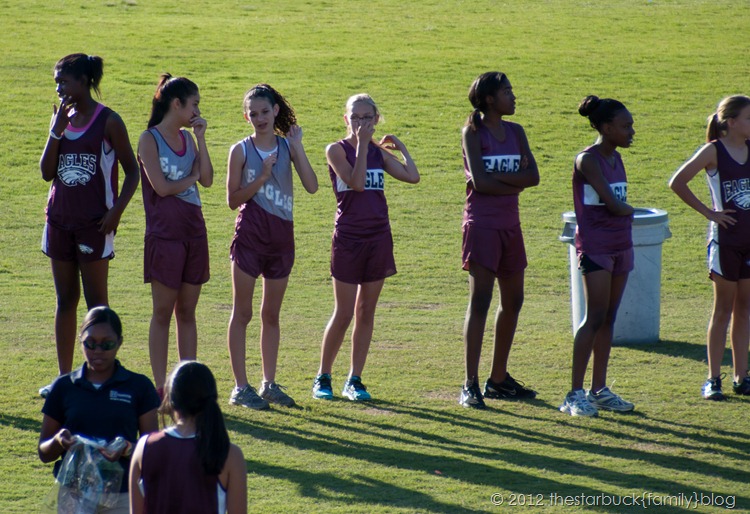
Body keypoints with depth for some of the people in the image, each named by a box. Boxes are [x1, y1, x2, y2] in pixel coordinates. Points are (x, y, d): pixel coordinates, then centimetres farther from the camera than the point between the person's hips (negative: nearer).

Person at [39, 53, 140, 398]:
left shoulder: (107, 121, -6)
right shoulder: (62, 118, 9)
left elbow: (132, 171, -4)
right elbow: (46, 172, 3)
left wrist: (116, 211, -14)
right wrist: (56, 131, -6)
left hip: (94, 223, -6)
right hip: (60, 220, 6)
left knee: (96, 302, -2)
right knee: (65, 300, 10)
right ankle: (64, 377, 15)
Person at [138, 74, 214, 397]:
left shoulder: (188, 138, 12)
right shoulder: (150, 139, -6)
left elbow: (207, 180, 2)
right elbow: (162, 186, -15)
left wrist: (200, 138, -3)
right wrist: (192, 177, 0)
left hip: (194, 233, 6)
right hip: (164, 234, -6)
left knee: (187, 312, 9)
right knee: (163, 312, -1)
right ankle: (160, 387, 3)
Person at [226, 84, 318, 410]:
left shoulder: (287, 147, 4)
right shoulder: (241, 151, -3)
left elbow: (312, 186, -7)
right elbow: (233, 199, -5)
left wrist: (297, 147, -11)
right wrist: (262, 177, -17)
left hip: (281, 236, 3)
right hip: (249, 237, -3)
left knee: (271, 314, 12)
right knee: (242, 313, 0)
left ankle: (269, 384, 19)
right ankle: (240, 387, 4)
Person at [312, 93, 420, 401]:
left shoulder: (379, 152, 9)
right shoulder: (337, 150, -5)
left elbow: (413, 176, -4)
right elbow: (356, 183, -20)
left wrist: (400, 146, 6)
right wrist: (362, 145, -18)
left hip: (378, 238, 4)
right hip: (348, 238, -4)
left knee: (366, 312, 7)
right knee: (343, 315, -3)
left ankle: (354, 380, 13)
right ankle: (322, 377, 12)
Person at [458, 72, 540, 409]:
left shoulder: (514, 132, 10)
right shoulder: (473, 132, -7)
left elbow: (533, 176, -2)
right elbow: (480, 182, -18)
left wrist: (496, 177, -13)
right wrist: (514, 184, -7)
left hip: (510, 226, 7)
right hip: (482, 225, -7)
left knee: (513, 302, 11)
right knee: (480, 301, -10)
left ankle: (499, 378, 23)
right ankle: (471, 385, -10)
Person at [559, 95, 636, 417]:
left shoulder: (615, 158, 13)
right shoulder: (588, 161, -14)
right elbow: (613, 205, -18)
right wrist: (631, 211, -1)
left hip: (620, 244, 8)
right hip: (595, 244, -8)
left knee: (608, 319, 8)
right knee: (596, 318, -12)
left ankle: (599, 390, 13)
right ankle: (575, 394, -10)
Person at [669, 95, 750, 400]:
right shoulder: (714, 151, -8)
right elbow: (677, 183, -10)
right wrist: (708, 212, -9)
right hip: (725, 238, -5)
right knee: (723, 309, -1)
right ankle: (713, 379, 5)